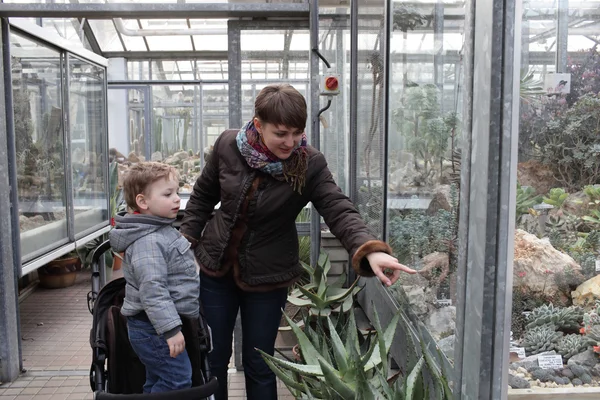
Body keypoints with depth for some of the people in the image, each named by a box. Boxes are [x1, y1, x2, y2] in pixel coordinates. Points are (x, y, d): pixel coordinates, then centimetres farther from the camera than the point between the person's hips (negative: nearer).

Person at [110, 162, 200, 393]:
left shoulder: (163, 231, 11)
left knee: (157, 380, 19)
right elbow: (152, 289, -28)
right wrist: (171, 329, -27)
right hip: (154, 328, -10)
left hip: (157, 327, 10)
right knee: (178, 379, -8)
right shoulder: (148, 241, -22)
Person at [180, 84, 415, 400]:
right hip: (216, 266, 2)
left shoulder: (310, 164, -17)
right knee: (213, 357, 17)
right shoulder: (227, 145, -11)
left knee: (259, 365, 11)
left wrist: (370, 250, -46)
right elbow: (203, 195, 4)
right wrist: (187, 240, 3)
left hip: (268, 277, -2)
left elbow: (339, 210, -28)